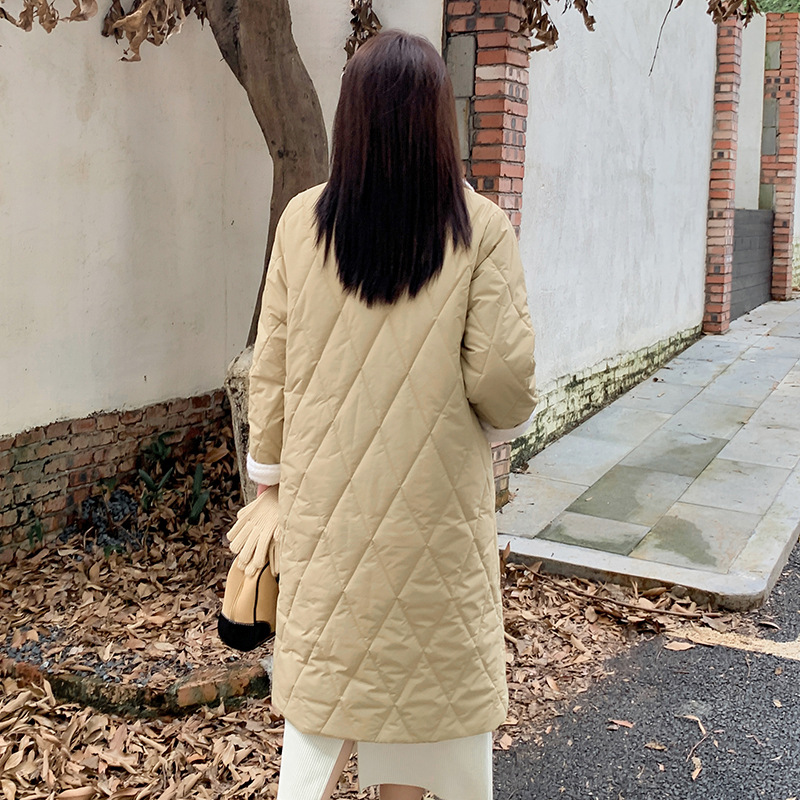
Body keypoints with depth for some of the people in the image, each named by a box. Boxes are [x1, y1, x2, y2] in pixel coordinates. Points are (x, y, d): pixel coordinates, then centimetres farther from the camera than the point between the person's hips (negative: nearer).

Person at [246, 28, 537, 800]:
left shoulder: (303, 220, -5)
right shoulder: (480, 228, -11)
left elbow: (271, 362, 0)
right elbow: (502, 373, -13)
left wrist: (267, 463, 13)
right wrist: (503, 418, 10)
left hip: (326, 487, 2)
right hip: (433, 496, -1)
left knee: (324, 657, 16)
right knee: (439, 657, 16)